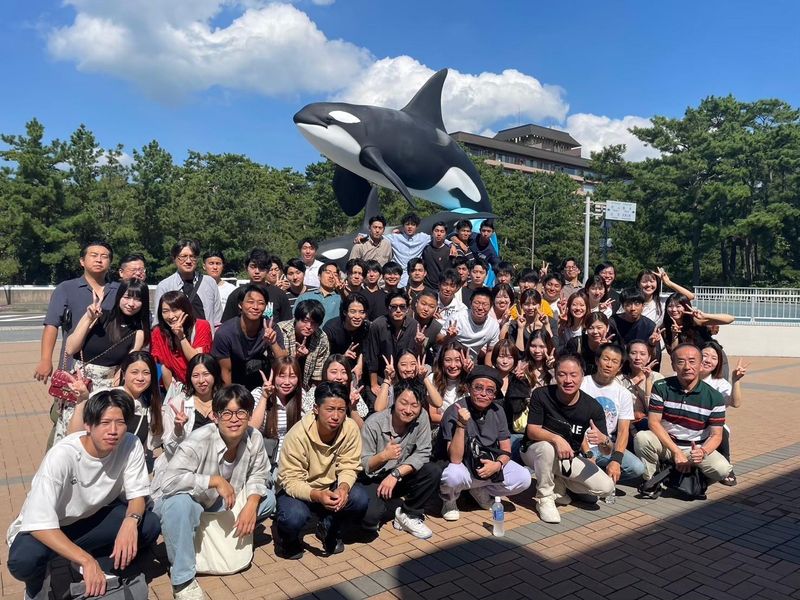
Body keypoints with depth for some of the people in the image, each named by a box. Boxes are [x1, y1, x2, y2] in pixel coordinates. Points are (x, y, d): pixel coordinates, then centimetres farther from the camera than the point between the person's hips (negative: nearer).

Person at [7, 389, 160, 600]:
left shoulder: (130, 445, -20)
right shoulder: (62, 456, -31)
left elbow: (137, 494, -11)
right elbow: (40, 524, -34)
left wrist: (131, 520, -35)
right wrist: (86, 560, -42)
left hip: (92, 517, 3)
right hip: (45, 528, -3)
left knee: (150, 525, -20)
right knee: (23, 561, -35)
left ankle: (100, 570, 7)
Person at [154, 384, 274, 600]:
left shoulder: (254, 439, -14)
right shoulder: (199, 440, -30)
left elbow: (258, 476, -3)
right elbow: (169, 481, -38)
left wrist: (251, 504, -22)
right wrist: (215, 480, -36)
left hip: (218, 506, 5)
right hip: (180, 502, -5)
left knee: (267, 499, -7)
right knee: (178, 502, -39)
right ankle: (183, 580, -21)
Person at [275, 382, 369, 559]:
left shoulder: (351, 428, -19)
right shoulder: (298, 435, -27)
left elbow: (349, 467, -11)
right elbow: (291, 481, -25)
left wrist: (343, 488, -34)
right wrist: (317, 496, -42)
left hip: (331, 487, 3)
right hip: (297, 489, -3)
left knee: (361, 500, -24)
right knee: (294, 517, -34)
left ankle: (329, 530, 8)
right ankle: (287, 537, 6)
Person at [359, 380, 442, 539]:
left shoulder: (422, 418, -12)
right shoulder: (373, 423, -21)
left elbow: (422, 454, -14)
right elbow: (362, 465, -16)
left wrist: (396, 474, -24)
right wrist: (383, 456, -37)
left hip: (401, 478, 3)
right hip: (373, 479, -3)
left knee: (434, 471, -22)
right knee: (370, 515, -30)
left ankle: (408, 515, 0)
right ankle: (376, 516, 11)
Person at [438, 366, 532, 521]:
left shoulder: (497, 411, -4)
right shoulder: (454, 412, -22)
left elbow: (506, 450, 2)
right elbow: (455, 459, -28)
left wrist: (497, 465, -21)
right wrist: (461, 425, -40)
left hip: (488, 466, 5)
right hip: (461, 467, -5)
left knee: (524, 479, -15)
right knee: (453, 476, -38)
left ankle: (479, 491, 9)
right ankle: (449, 502, -1)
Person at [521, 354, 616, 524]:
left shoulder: (593, 407, -16)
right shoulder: (541, 395, -20)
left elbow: (607, 451, -14)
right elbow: (532, 431, -21)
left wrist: (603, 440, -39)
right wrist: (556, 438, -41)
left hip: (570, 459, 3)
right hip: (536, 452, -3)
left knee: (606, 487, -14)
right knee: (547, 446, -37)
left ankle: (558, 484, 10)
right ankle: (544, 498, -15)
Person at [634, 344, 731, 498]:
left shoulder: (714, 397, -7)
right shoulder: (661, 387, -7)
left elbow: (716, 435, -7)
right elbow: (654, 422, -11)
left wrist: (702, 452, -30)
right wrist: (676, 452, -19)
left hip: (697, 448, 1)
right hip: (666, 444, -1)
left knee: (722, 469, -27)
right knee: (642, 437, -31)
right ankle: (651, 479, -6)